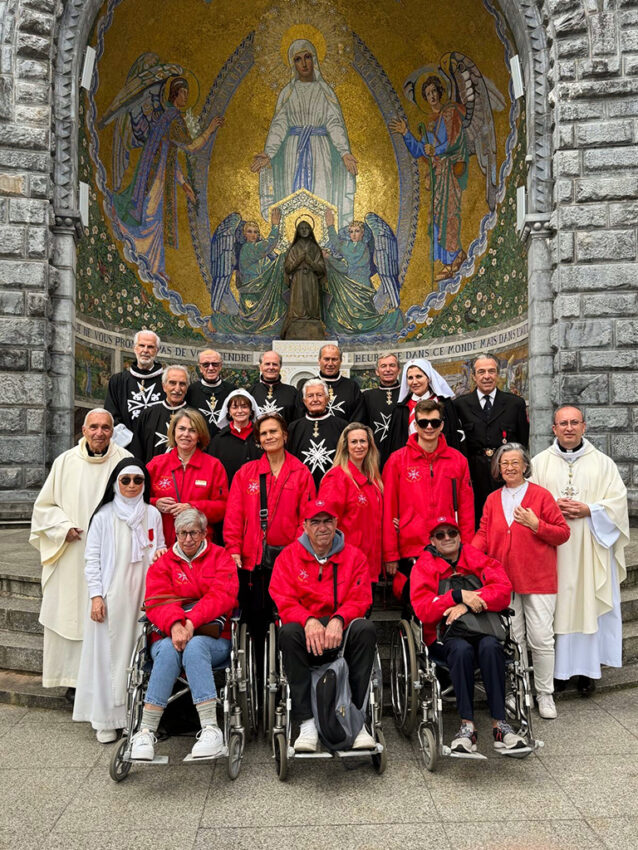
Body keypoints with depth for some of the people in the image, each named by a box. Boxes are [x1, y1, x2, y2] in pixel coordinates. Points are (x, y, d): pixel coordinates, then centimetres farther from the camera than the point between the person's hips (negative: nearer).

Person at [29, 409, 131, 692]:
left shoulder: (125, 461, -1)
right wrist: (64, 528, -5)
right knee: (70, 614, 6)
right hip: (72, 556, 2)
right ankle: (74, 678, 21)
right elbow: (44, 506, 10)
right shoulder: (65, 462, 3)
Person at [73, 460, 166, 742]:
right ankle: (106, 719, 12)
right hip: (110, 597, -2)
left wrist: (160, 554, -5)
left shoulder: (153, 514, 8)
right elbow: (92, 558, 0)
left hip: (143, 596, 2)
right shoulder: (104, 515, 1)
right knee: (109, 654, 1)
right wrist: (96, 595, -7)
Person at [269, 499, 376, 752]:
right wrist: (309, 620, -25)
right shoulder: (288, 556, 5)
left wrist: (338, 620, -25)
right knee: (289, 632, -33)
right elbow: (284, 601, -5)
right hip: (307, 629, 0)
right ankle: (307, 724, -29)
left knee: (365, 628, -30)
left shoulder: (354, 556, 6)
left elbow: (360, 599, -3)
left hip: (341, 630, 1)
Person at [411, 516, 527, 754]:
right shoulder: (423, 566, 3)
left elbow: (503, 589, -8)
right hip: (444, 637, -1)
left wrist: (468, 603, -20)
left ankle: (499, 724, -27)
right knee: (462, 649, -34)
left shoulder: (477, 558, 8)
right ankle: (467, 725, -29)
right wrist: (458, 595, -22)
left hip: (482, 629, 1)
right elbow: (422, 609, -11)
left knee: (490, 646, -32)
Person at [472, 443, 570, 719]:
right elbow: (483, 534, 7)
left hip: (538, 580, -3)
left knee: (541, 638, -1)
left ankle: (545, 695, 16)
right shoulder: (493, 500, 9)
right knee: (513, 639, 10)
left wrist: (536, 524, -16)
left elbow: (563, 533, -2)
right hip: (504, 580, 3)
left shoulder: (541, 495, -1)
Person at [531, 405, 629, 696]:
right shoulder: (540, 462, 6)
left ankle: (586, 669, 15)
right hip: (551, 547, 0)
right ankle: (557, 667, 13)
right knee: (555, 605, 2)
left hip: (590, 548, 0)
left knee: (588, 604, 2)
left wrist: (588, 510, -13)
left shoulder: (603, 463, 6)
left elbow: (617, 500, 1)